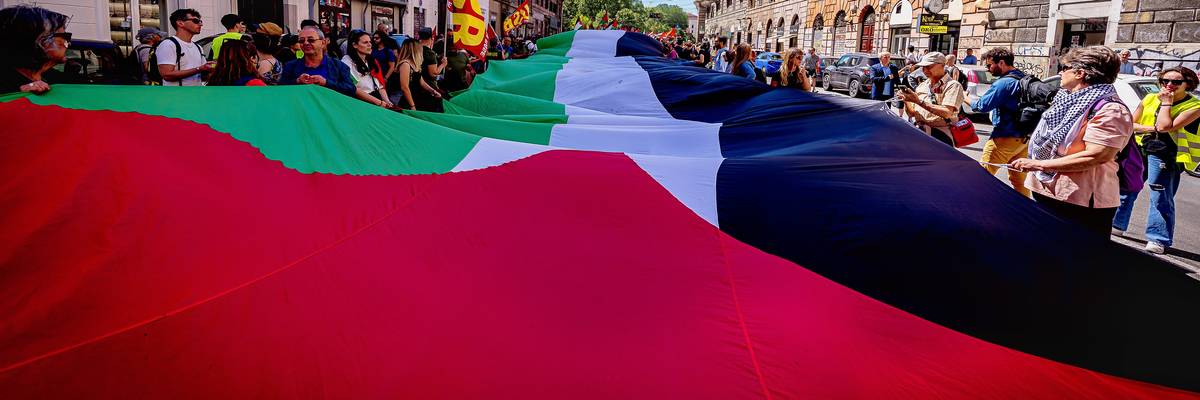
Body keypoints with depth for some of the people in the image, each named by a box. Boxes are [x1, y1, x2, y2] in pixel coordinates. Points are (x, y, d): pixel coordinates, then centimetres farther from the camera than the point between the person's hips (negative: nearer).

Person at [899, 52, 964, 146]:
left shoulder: (953, 85, -1)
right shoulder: (922, 86, 19)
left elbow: (947, 113, -16)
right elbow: (912, 114, 16)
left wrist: (920, 101, -18)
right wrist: (906, 101, -5)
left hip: (939, 135, -6)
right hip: (918, 131, 6)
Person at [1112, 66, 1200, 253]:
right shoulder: (1150, 99, 8)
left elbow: (1165, 126, -19)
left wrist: (1167, 103, -9)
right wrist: (1151, 129, -8)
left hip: (1165, 157, -5)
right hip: (1141, 150, 5)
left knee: (1160, 198, -5)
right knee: (1125, 189, 14)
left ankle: (1158, 240, 0)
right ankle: (1116, 224, 29)